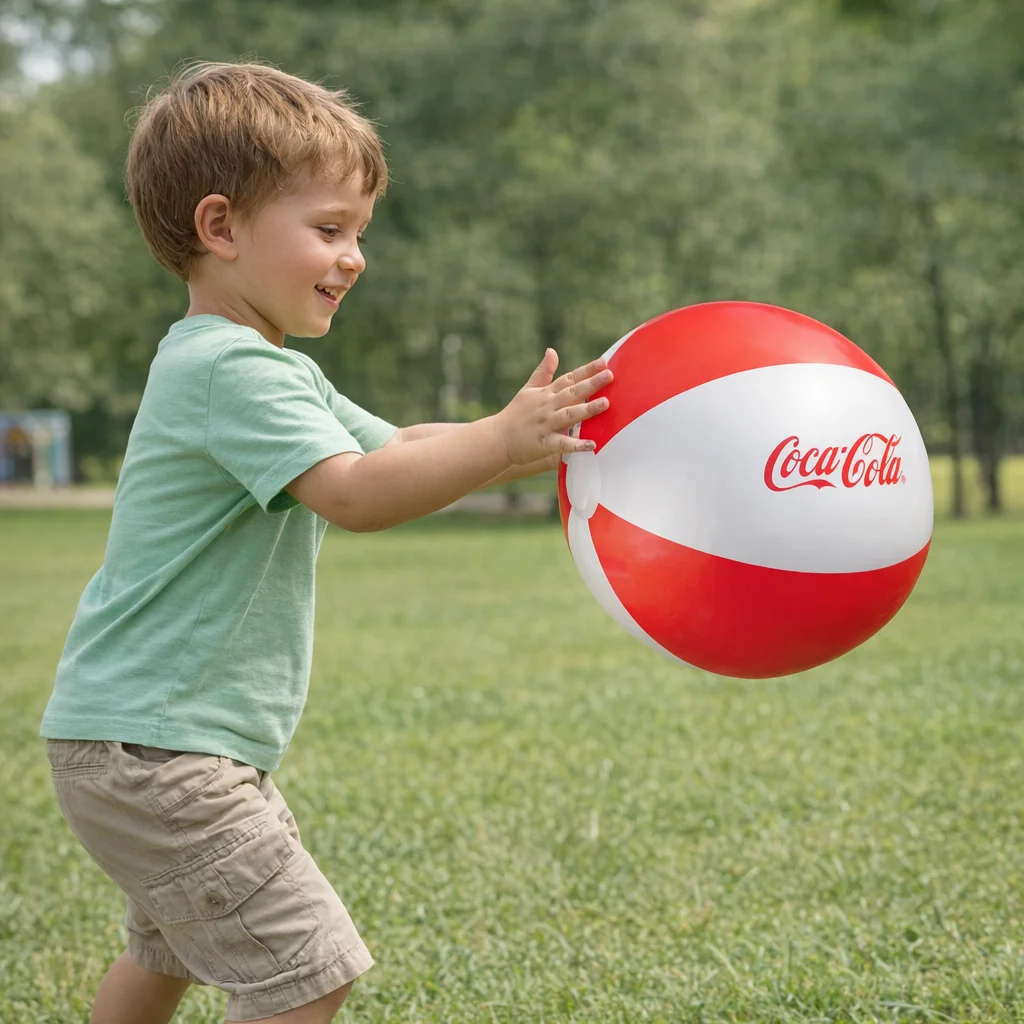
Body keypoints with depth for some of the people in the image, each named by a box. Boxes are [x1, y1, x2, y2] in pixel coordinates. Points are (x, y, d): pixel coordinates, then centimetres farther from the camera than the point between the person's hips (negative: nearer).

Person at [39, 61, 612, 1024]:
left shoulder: (269, 368, 14)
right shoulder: (230, 369, -20)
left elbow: (390, 446, 13)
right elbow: (353, 492, -31)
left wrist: (541, 432, 1)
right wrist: (502, 440, -37)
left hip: (138, 739, 11)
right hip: (153, 750, -11)